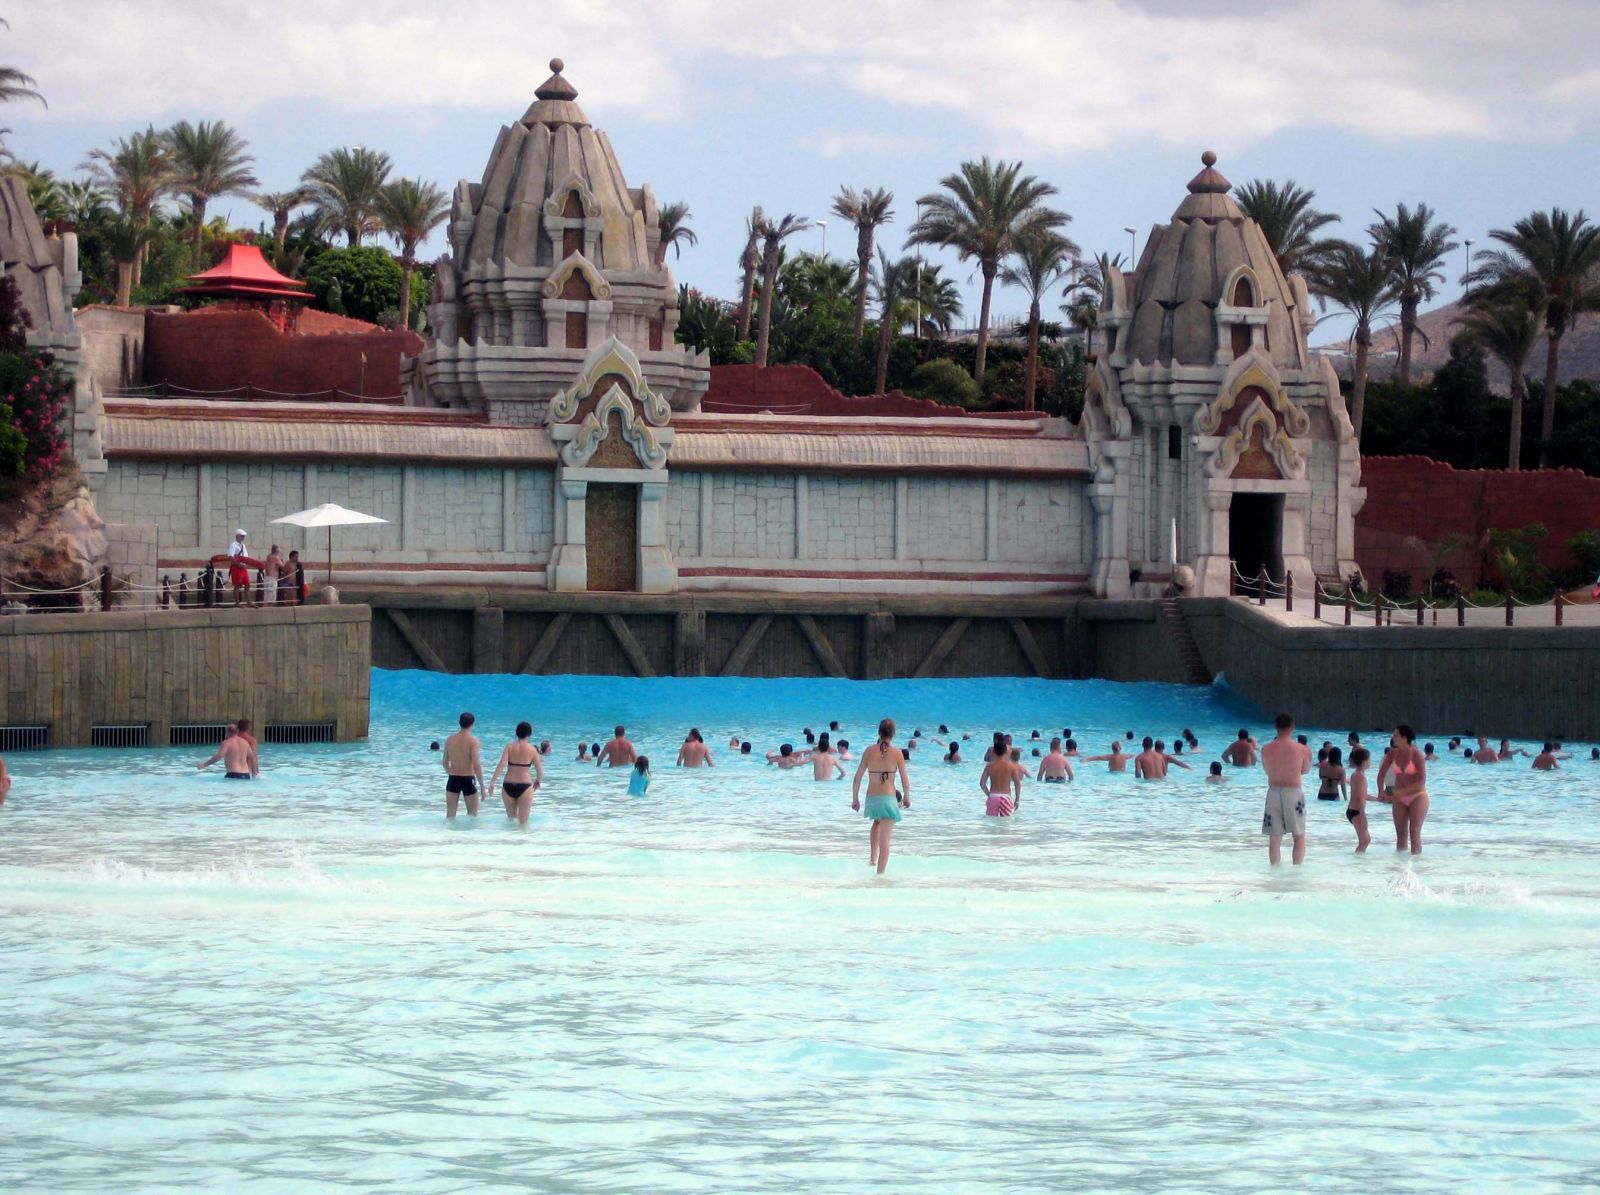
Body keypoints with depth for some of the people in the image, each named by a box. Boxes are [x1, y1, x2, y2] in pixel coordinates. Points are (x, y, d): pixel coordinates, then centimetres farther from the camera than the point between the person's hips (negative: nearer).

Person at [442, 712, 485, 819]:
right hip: (468, 779, -4)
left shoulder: (450, 739, 3)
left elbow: (445, 762, 12)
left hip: (453, 779, 4)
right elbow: (476, 765, -16)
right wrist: (482, 786, -11)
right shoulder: (473, 740, -11)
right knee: (472, 815, 9)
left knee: (450, 815, 9)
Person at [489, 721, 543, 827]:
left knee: (511, 818, 20)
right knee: (523, 821, 2)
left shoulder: (509, 746, 1)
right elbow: (539, 770, 2)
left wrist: (492, 781, -11)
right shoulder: (532, 749, -2)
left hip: (508, 786, 2)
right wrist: (538, 781, 22)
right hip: (524, 786, -2)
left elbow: (501, 764, -12)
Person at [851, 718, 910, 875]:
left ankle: (873, 858, 30)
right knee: (885, 840, 2)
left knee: (877, 822, 35)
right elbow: (905, 781, -5)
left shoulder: (869, 751, -1)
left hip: (871, 798, 3)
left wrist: (855, 799, 14)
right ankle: (880, 873, -1)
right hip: (888, 798, -3)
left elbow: (857, 778, 1)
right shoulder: (896, 753, -8)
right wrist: (907, 798, 13)